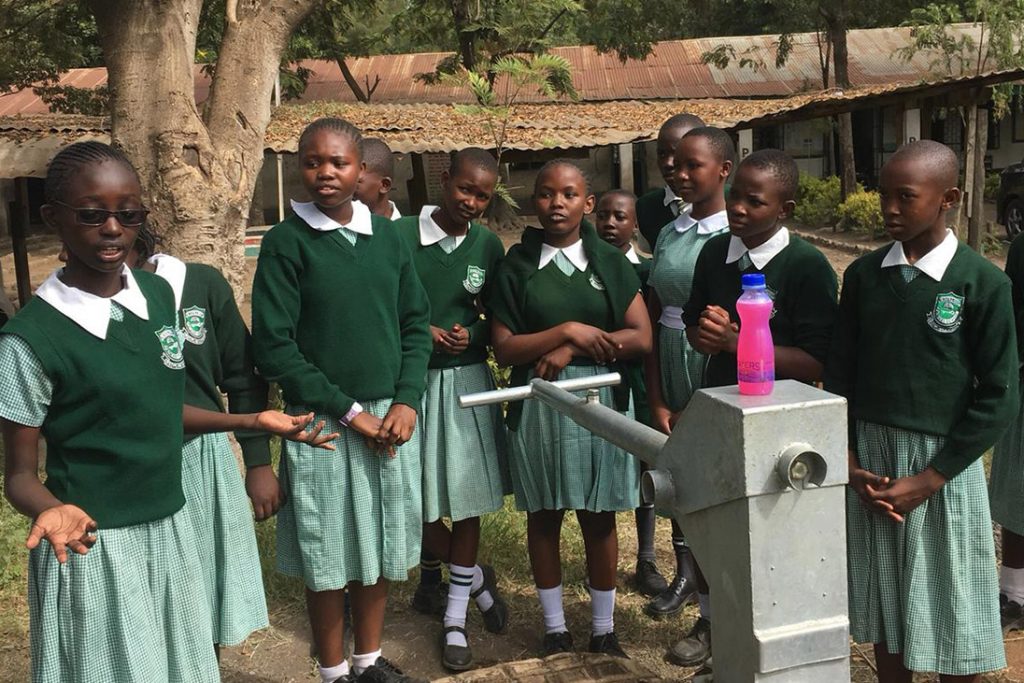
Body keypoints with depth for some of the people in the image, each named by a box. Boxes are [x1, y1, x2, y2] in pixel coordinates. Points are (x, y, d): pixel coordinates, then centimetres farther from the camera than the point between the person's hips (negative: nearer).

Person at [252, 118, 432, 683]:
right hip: (323, 423, -4)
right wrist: (349, 411, -11)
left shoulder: (387, 236, 5)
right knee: (328, 554, 8)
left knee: (380, 548, 14)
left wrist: (406, 402, -7)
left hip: (391, 418, 4)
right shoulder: (286, 242, -7)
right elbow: (274, 346, -10)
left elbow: (415, 324, 8)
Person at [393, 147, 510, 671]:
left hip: (467, 381, 2)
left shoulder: (488, 245, 2)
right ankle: (477, 578, 31)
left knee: (467, 498, 8)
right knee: (415, 503, 2)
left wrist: (475, 337, -9)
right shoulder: (400, 235, -9)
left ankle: (455, 620, 27)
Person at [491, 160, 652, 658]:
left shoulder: (610, 262, 3)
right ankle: (554, 627, 25)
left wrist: (570, 351, -12)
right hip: (537, 404, 0)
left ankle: (603, 630, 23)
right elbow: (504, 349, -4)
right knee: (543, 517, 9)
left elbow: (641, 338, -4)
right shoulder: (516, 265, 2)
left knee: (598, 518, 7)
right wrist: (566, 330, -16)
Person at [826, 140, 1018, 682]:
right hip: (870, 456, 3)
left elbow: (999, 396, -9)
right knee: (884, 605, 15)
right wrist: (851, 462, -2)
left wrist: (930, 479, -12)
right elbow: (839, 373, 6)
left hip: (943, 464, -3)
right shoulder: (862, 274, 2)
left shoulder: (982, 282, -10)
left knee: (952, 616, 8)